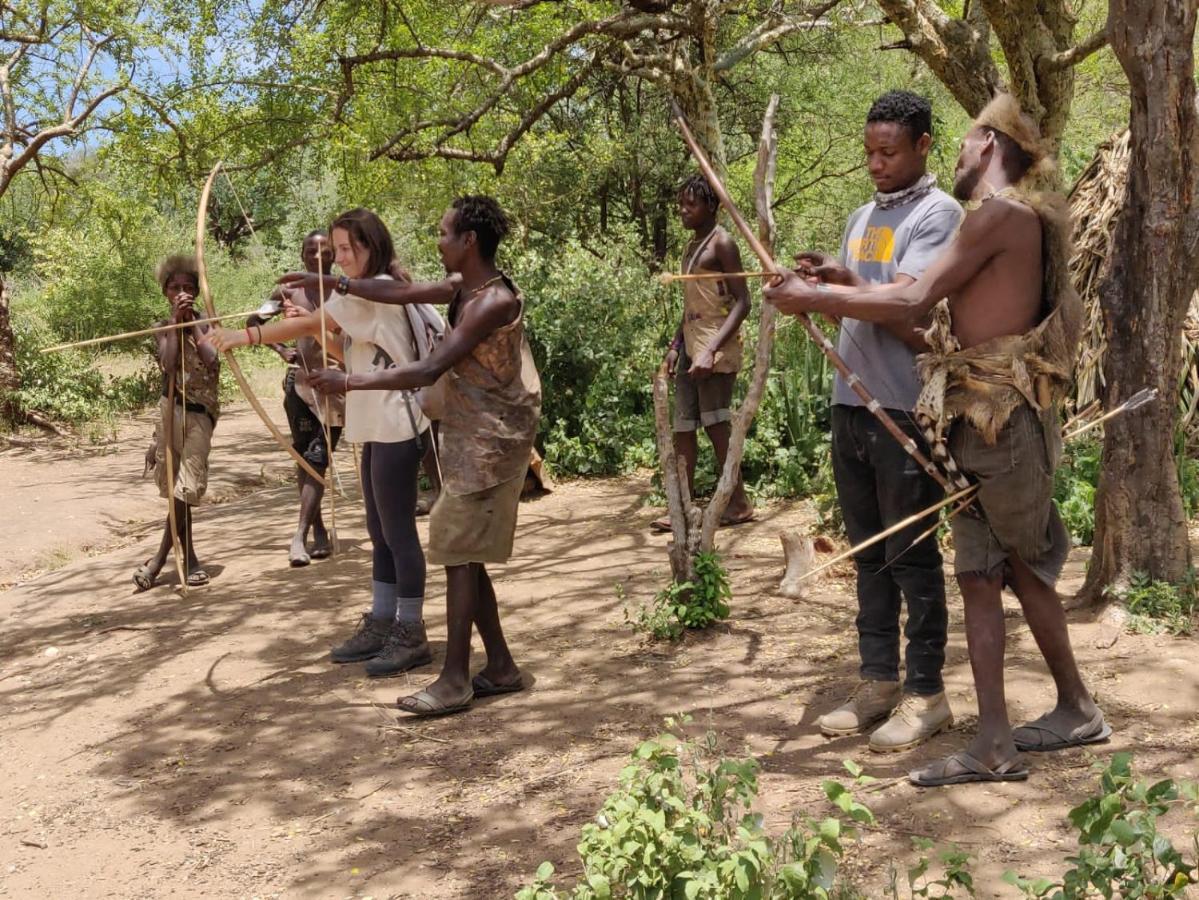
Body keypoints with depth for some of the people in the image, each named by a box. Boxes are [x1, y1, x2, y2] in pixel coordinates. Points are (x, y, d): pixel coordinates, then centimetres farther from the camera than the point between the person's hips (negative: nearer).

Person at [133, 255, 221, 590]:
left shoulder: (207, 323, 2)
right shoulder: (163, 328, 5)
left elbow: (211, 359, -16)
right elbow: (168, 364, -12)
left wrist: (191, 322, -12)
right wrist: (176, 321, -12)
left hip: (200, 412, -2)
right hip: (171, 408, 2)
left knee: (186, 487, -12)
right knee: (174, 487, 5)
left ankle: (159, 559, -6)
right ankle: (189, 558, 15)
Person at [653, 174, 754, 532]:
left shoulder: (721, 243, -9)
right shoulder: (690, 246, 17)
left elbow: (742, 302, -15)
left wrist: (711, 350, -23)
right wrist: (676, 345, 14)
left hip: (716, 346, -9)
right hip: (691, 346, 9)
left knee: (715, 424, -6)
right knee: (682, 426, 6)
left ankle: (738, 503, 3)